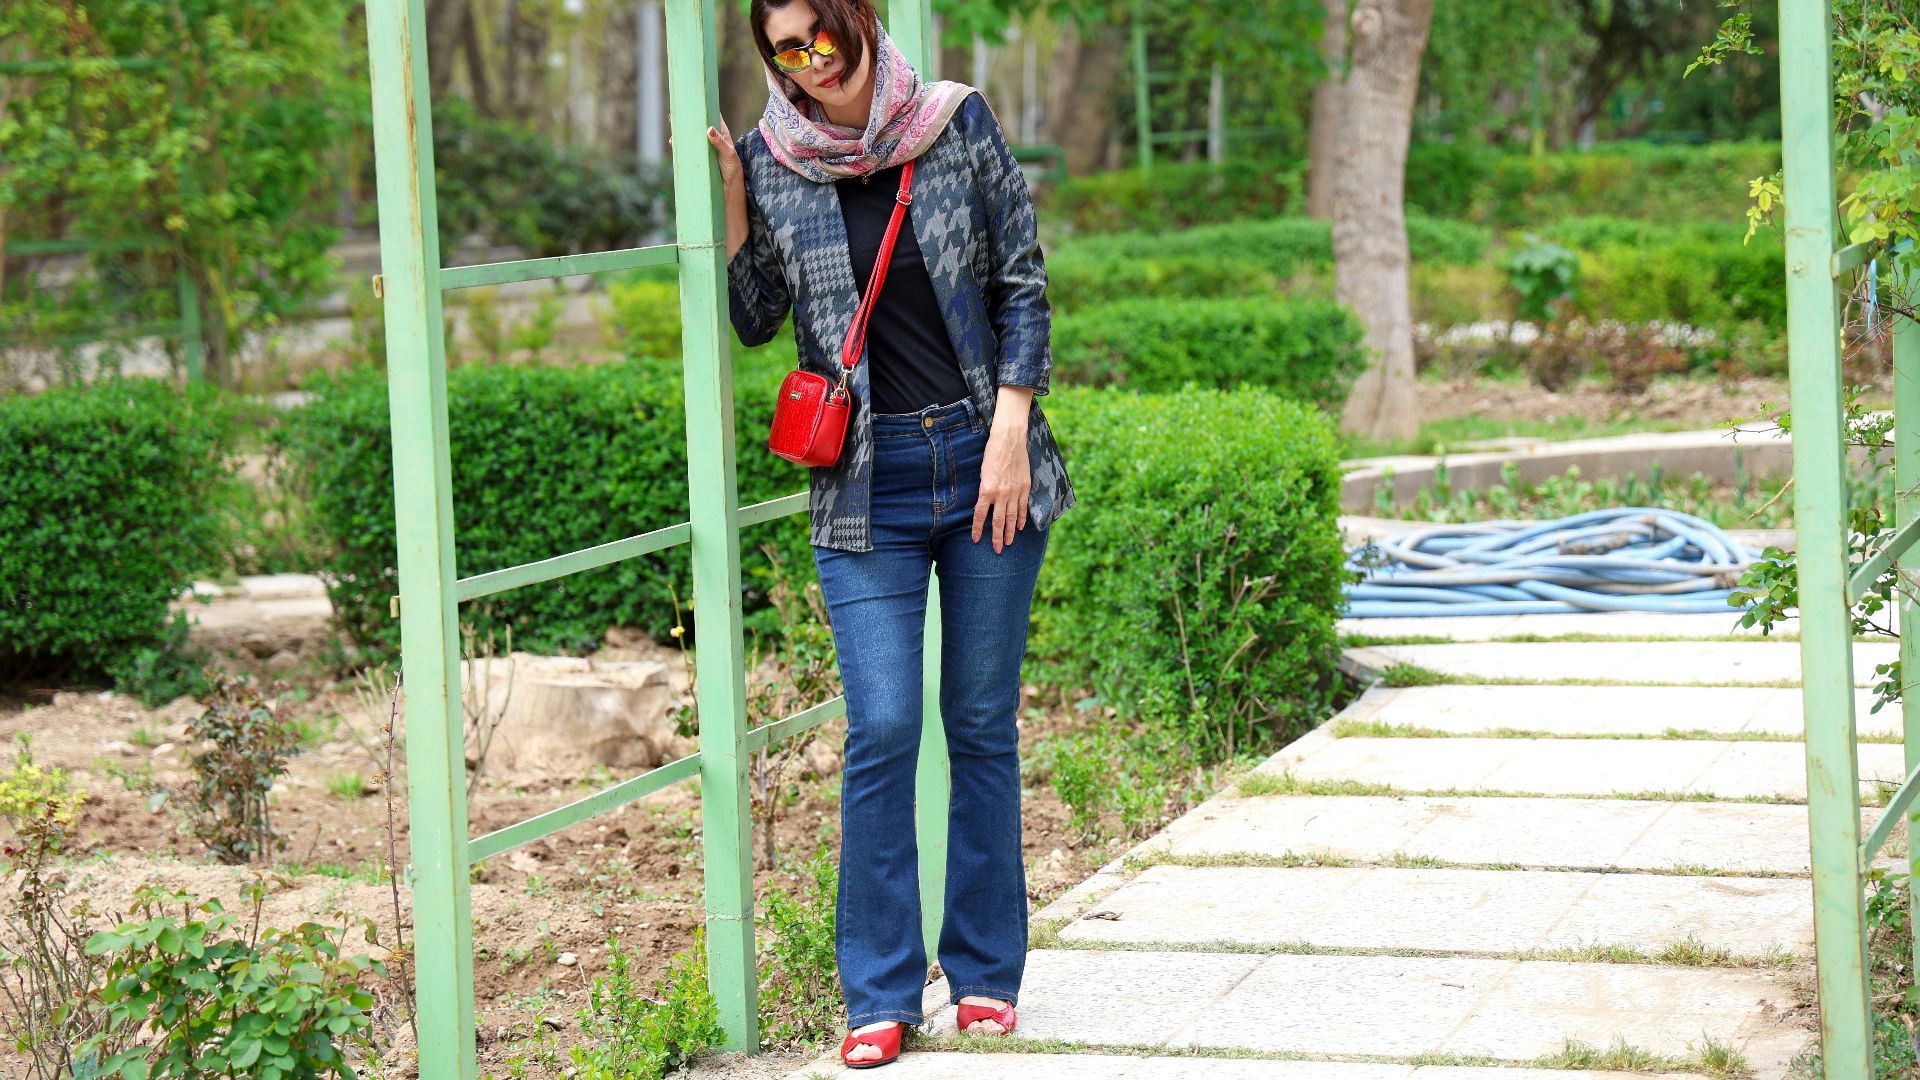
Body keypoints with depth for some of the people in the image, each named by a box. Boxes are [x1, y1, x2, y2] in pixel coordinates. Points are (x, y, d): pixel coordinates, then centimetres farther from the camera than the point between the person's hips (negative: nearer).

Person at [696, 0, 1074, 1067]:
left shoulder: (960, 124, -1)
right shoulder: (770, 162, 2)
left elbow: (1024, 285, 2)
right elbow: (754, 320, 9)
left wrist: (1011, 432, -6)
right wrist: (729, 202, -3)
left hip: (984, 460, 0)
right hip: (867, 483, 0)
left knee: (983, 727, 6)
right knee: (882, 731, -7)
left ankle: (986, 973, 18)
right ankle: (880, 996, 2)